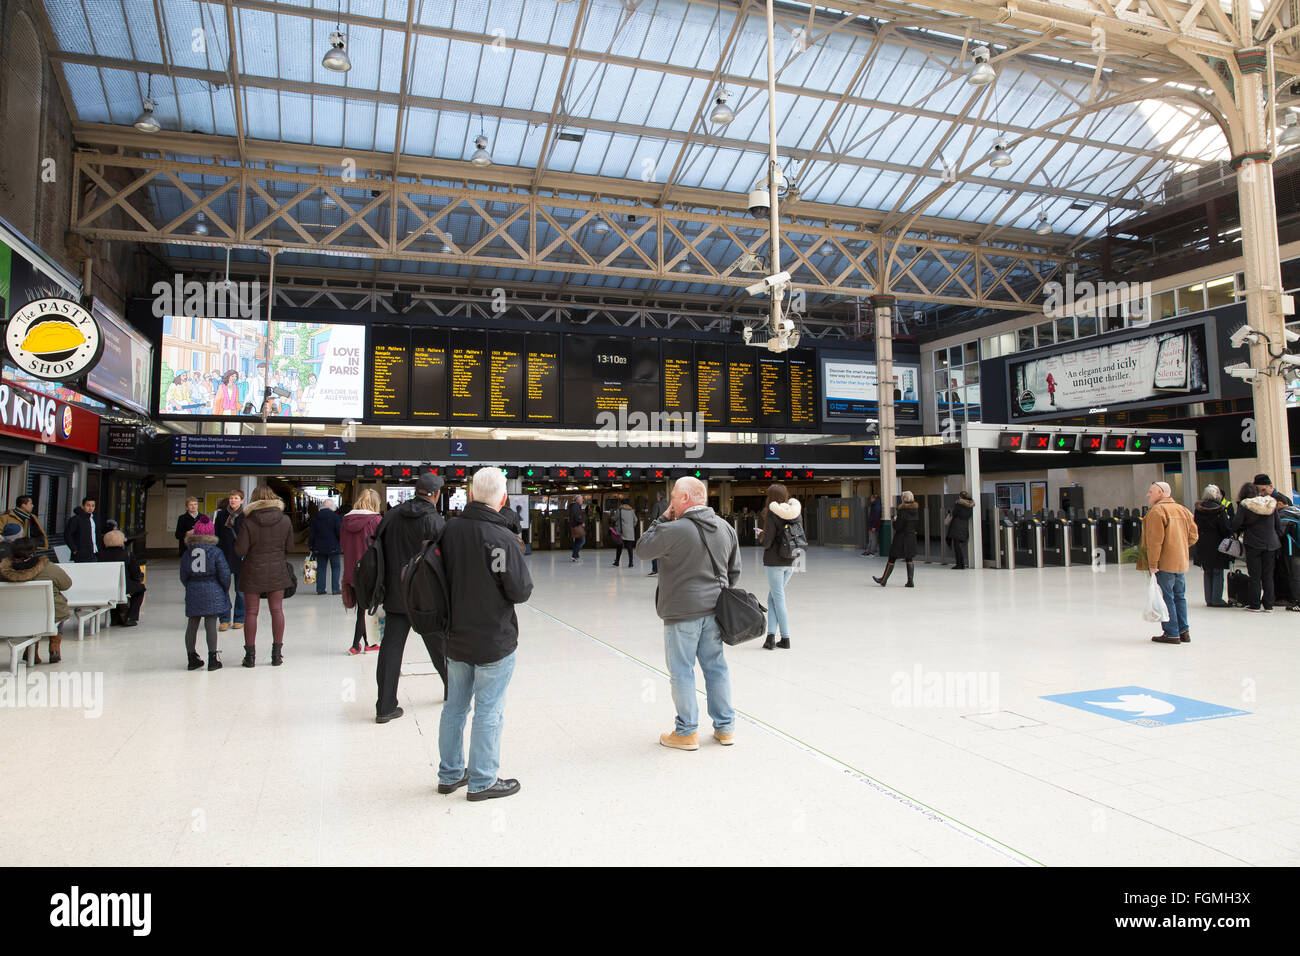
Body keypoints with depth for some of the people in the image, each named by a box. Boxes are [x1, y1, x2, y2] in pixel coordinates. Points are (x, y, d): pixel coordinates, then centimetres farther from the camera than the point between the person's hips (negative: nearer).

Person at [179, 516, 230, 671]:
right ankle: (213, 659, -1)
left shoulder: (187, 553, 3)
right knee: (211, 623, -3)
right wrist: (226, 589, 10)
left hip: (193, 592, 4)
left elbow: (183, 576, 8)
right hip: (212, 592, -4)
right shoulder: (216, 551, -7)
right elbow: (224, 574, -7)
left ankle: (192, 658, 19)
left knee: (192, 624, 11)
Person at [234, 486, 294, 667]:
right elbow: (289, 547, 4)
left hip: (253, 572, -2)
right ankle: (277, 654, 10)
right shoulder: (285, 520, -3)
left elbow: (240, 550, -11)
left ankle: (250, 655, 10)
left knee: (251, 611, 7)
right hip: (277, 571, 2)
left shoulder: (247, 522, -11)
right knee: (277, 610, 7)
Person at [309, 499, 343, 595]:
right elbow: (340, 533, -9)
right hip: (333, 548, -3)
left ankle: (320, 589, 9)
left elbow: (311, 534, 7)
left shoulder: (315, 518, 5)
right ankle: (335, 589, 1)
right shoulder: (335, 517, -8)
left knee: (321, 568, 10)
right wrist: (342, 545, 1)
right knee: (335, 568, 4)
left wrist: (310, 546, 15)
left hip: (319, 548, 4)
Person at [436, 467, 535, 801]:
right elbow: (522, 592, -17)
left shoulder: (450, 531, -5)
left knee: (454, 707, 18)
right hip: (495, 641, -6)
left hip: (456, 638, 6)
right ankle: (482, 781, 18)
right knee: (488, 712, 7)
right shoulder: (503, 538, -21)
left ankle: (450, 774, 32)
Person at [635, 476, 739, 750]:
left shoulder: (674, 530, -18)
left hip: (682, 613, -6)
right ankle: (725, 727, 23)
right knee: (716, 667, 14)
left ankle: (686, 733, 14)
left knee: (682, 671, 5)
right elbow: (734, 571, 13)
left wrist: (662, 519, 1)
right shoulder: (726, 528, 5)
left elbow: (643, 549, -3)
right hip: (713, 611, 7)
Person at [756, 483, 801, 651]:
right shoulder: (794, 512, 4)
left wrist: (762, 534, 5)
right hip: (790, 561, 6)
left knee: (778, 599, 3)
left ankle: (785, 638, 7)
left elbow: (767, 542, -15)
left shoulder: (773, 513, -13)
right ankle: (771, 634, 4)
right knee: (773, 597, 14)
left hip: (774, 562, -6)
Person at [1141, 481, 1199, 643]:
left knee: (1166, 598, -3)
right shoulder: (1183, 510, 13)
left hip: (1165, 563, -8)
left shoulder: (1156, 511, -13)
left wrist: (1152, 563, -17)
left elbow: (1154, 540, -18)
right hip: (1182, 562, 8)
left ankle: (1172, 634, -2)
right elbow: (1193, 535, 15)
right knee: (1179, 596, 15)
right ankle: (1184, 631, 20)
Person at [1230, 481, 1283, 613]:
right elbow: (1278, 524, 8)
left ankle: (1255, 605, 6)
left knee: (1255, 576, 4)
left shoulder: (1244, 505, -9)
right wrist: (1278, 538, 19)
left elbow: (1235, 525, -13)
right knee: (1268, 575, 10)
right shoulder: (1271, 503, 4)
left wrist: (1239, 530, 7)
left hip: (1253, 544, -3)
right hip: (1270, 543, 3)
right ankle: (1268, 605, 11)